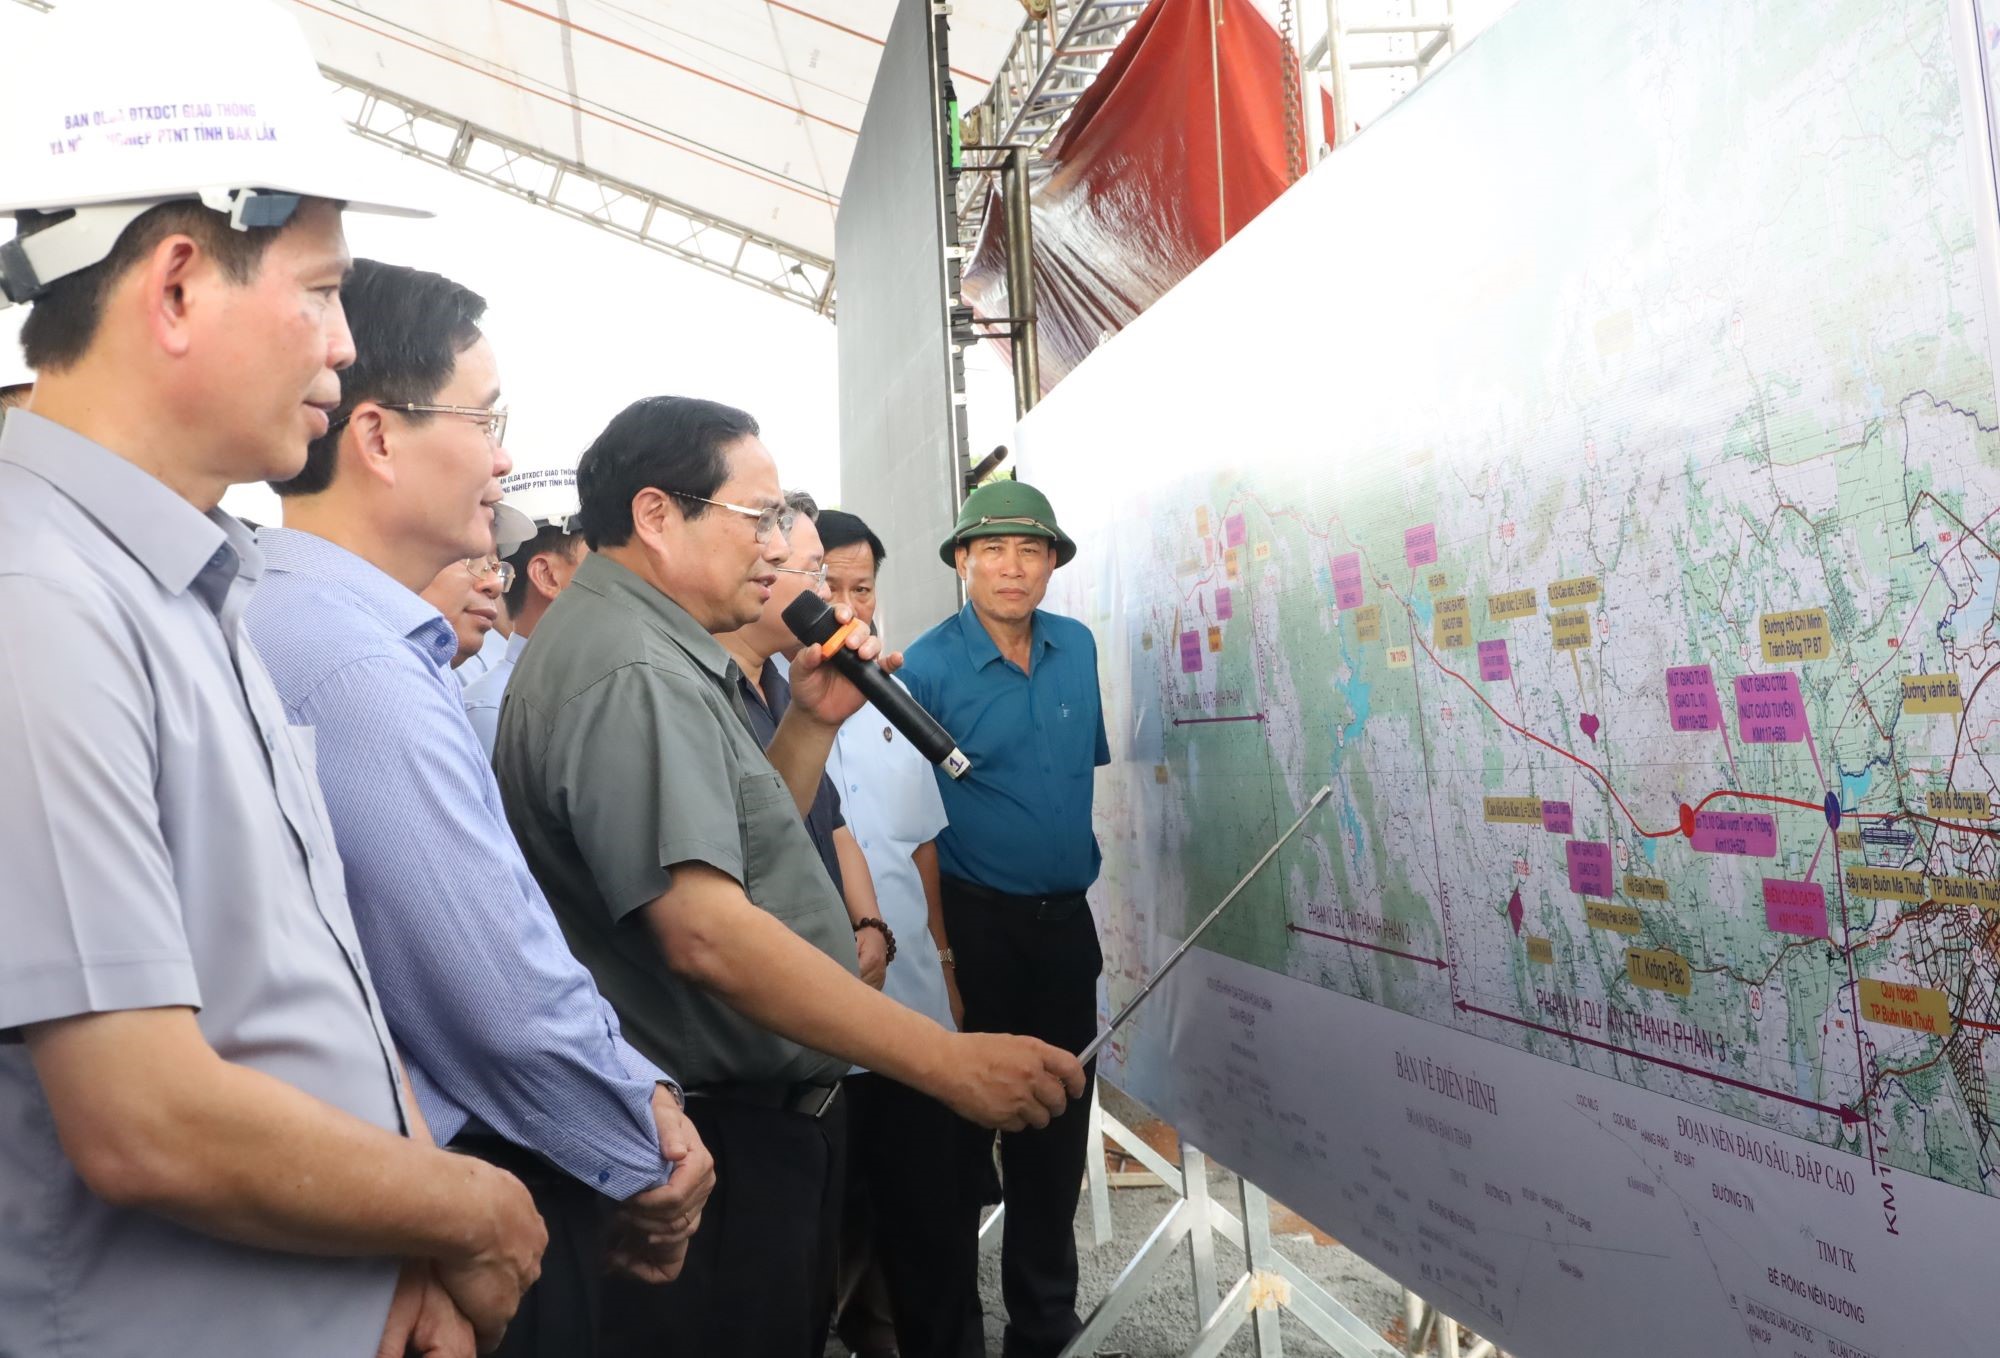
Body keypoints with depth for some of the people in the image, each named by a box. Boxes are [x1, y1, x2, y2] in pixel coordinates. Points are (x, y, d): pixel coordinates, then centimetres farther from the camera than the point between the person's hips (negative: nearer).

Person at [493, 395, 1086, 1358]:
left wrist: (812, 721, 2)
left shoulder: (647, 648, 12)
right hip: (720, 1138, -10)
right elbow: (705, 930, -32)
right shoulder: (630, 672, -22)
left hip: (761, 1117, 10)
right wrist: (950, 1062, -31)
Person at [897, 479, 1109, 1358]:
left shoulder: (1078, 647, 3)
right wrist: (935, 945, -13)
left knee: (1057, 1119, 15)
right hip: (974, 921, -5)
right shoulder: (927, 666, -12)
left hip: (1065, 918, 5)